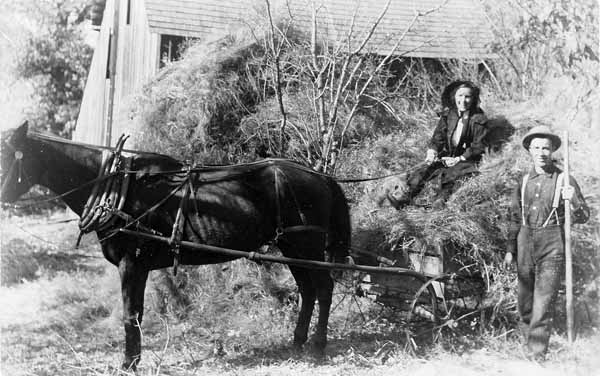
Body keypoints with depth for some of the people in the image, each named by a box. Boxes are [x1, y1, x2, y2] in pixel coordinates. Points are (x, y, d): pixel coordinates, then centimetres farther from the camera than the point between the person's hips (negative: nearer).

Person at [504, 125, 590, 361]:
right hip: (526, 244, 4)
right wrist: (510, 249, 17)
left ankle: (538, 351, -4)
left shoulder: (564, 180, -3)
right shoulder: (524, 181, 9)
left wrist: (573, 201, -26)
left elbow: (583, 217, -5)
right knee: (525, 299, 10)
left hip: (552, 246, -4)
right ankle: (528, 341, 29)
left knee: (544, 300, -8)